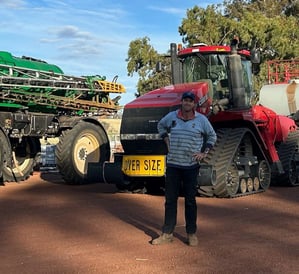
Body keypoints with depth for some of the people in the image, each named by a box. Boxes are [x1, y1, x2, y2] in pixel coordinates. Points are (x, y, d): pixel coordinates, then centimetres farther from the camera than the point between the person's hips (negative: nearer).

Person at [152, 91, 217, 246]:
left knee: (190, 200, 6)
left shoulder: (201, 119, -1)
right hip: (173, 164, 2)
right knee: (170, 199, 6)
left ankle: (191, 234, 15)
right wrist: (167, 141, 12)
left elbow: (212, 136, 11)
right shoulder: (172, 116, 3)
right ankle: (167, 234, 13)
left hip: (191, 165, -2)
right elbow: (161, 126, 23)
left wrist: (204, 153, 1)